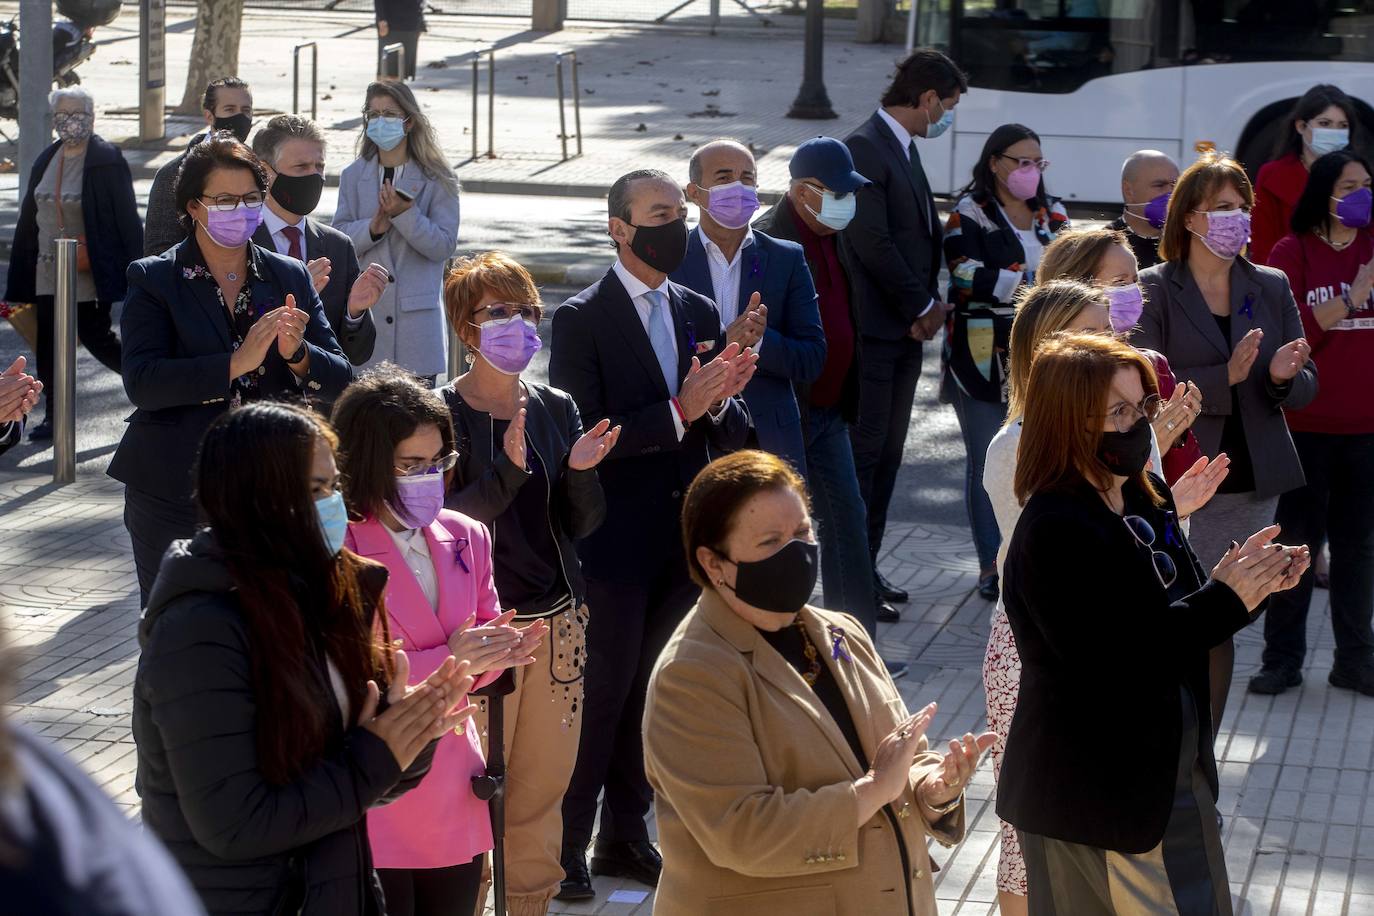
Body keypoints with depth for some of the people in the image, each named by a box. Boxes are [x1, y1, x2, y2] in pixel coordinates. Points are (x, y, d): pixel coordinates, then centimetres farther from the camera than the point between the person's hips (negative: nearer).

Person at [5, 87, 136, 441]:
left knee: (95, 338, -2)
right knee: (49, 342, 5)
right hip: (48, 272, 6)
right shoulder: (46, 160, 11)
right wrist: (20, 275, 11)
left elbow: (126, 217, -11)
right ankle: (54, 415, 13)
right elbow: (30, 216, 13)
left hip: (89, 273, -6)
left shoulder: (107, 159, -10)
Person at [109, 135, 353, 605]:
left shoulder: (289, 277, 7)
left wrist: (297, 354, -18)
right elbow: (141, 383, -15)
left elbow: (340, 380, 3)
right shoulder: (153, 279, -2)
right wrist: (236, 364, -25)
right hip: (173, 494, -2)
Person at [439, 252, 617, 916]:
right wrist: (508, 469, -28)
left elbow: (582, 525, 7)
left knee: (543, 782, 13)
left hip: (557, 622, 5)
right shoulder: (442, 414, -9)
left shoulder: (556, 408, 7)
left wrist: (580, 471, -12)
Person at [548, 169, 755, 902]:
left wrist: (723, 402, -14)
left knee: (651, 690, 15)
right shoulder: (582, 320, -10)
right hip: (614, 542, -6)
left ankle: (624, 834, 27)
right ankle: (566, 845, 12)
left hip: (682, 538, 6)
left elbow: (730, 436, 9)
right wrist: (677, 412, -25)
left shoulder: (698, 313, 9)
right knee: (601, 692, 0)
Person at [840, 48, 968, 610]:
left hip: (906, 328, 9)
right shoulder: (864, 149, -14)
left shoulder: (903, 149, 16)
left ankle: (865, 565, 19)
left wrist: (927, 305, 2)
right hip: (873, 330, -9)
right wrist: (923, 306, -11)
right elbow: (871, 241, -20)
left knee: (886, 454, 12)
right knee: (864, 451, -5)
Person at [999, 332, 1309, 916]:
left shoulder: (1146, 500, 4)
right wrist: (1224, 598, -23)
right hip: (1097, 797, -8)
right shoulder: (1056, 533, -22)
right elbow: (1110, 661, -28)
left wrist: (1251, 587, -6)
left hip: (1171, 774, 8)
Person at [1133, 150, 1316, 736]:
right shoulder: (1153, 290, -2)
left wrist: (1284, 376, -12)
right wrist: (1226, 377, -22)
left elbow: (1306, 390, 10)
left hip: (1251, 483, 4)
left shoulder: (1271, 288, 11)